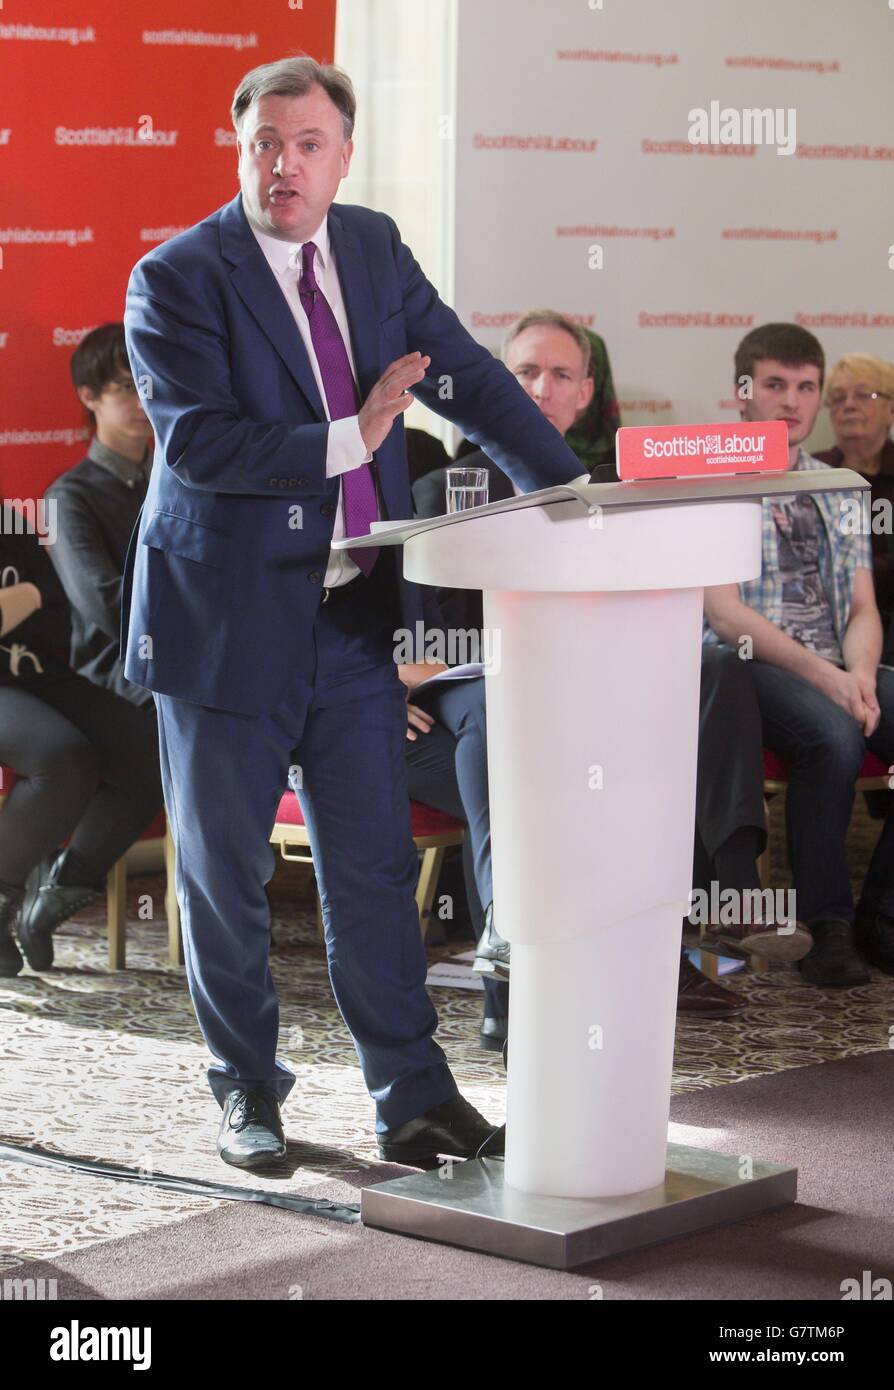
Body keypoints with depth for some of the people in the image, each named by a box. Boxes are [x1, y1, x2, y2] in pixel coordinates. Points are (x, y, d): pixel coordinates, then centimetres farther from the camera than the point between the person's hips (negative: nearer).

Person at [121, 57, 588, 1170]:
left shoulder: (373, 249, 7)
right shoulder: (176, 280, -10)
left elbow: (467, 377, 9)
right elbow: (196, 440, -21)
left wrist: (573, 495, -1)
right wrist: (348, 440, -22)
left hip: (354, 617, 4)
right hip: (227, 619, -4)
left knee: (373, 868, 6)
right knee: (225, 874, 8)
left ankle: (413, 1100, 12)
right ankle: (246, 1093, 23)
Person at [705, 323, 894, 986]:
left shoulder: (839, 491, 21)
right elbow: (724, 612, -8)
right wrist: (822, 675, -19)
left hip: (839, 666, 6)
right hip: (749, 666, -6)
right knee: (833, 735, -35)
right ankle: (828, 927, -24)